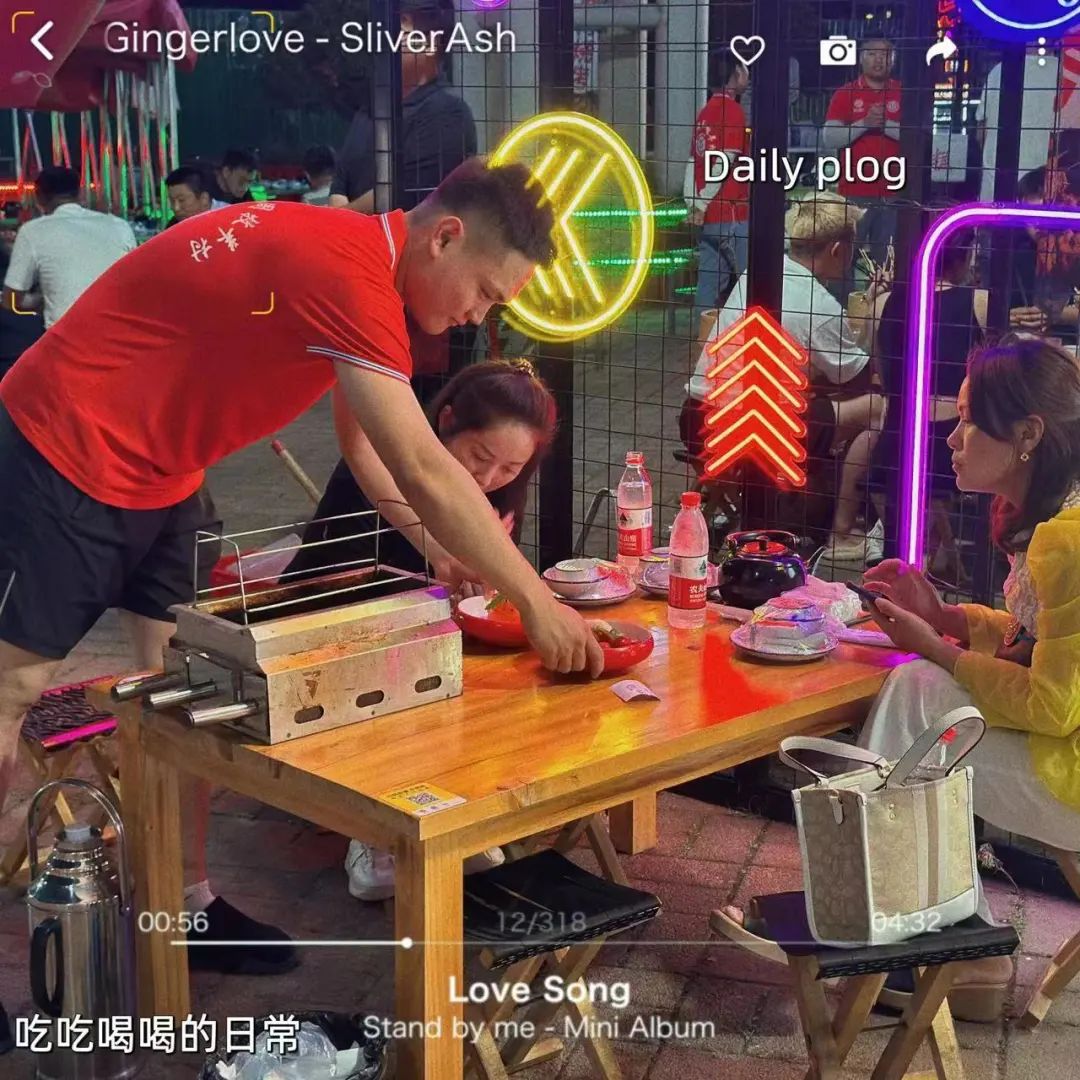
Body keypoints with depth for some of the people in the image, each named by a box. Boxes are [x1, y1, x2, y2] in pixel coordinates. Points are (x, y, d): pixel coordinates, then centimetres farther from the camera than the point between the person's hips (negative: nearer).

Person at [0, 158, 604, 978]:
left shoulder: (359, 262, 4)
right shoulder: (346, 272, -28)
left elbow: (363, 442, 12)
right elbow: (425, 473, -29)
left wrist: (440, 553, 1)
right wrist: (535, 601, -23)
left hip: (158, 475, 10)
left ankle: (186, 902, 16)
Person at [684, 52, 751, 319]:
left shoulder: (706, 111, 15)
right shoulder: (732, 109, -9)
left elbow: (693, 162, 13)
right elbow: (725, 163, -17)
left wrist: (693, 202, 8)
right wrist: (702, 204, -12)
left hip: (708, 216, 8)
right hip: (732, 215, -8)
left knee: (710, 283, 8)